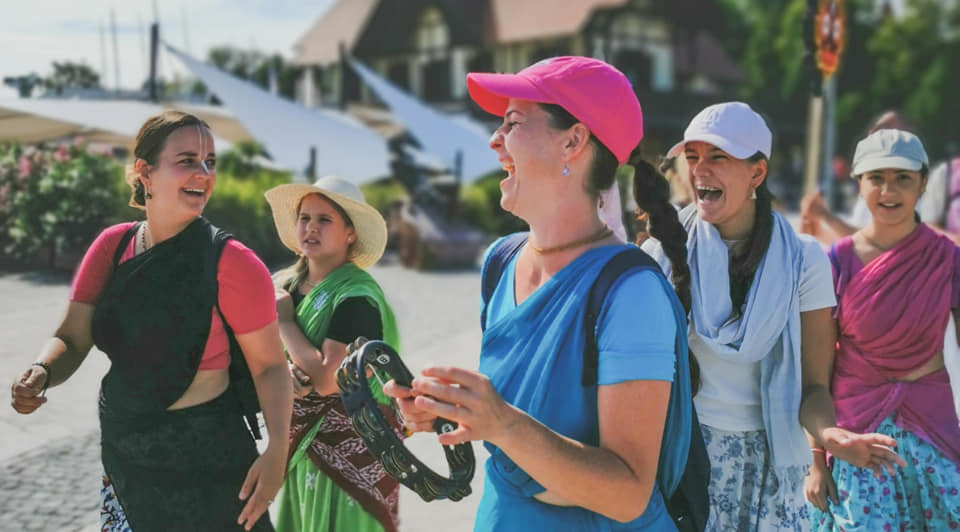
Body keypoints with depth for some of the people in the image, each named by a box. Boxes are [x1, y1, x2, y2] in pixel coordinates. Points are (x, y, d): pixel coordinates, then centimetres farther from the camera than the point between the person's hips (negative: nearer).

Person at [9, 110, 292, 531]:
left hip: (206, 465, -5)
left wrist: (277, 449, -26)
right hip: (122, 456, 5)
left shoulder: (232, 264, -16)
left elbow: (269, 366, -13)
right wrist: (41, 373, -23)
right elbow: (71, 339, -1)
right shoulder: (113, 246, -2)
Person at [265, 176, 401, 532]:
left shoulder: (356, 297, -18)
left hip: (349, 447, -7)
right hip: (301, 443, 7)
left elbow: (327, 379, -26)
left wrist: (284, 320, -15)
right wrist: (287, 376, -18)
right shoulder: (285, 284, 3)